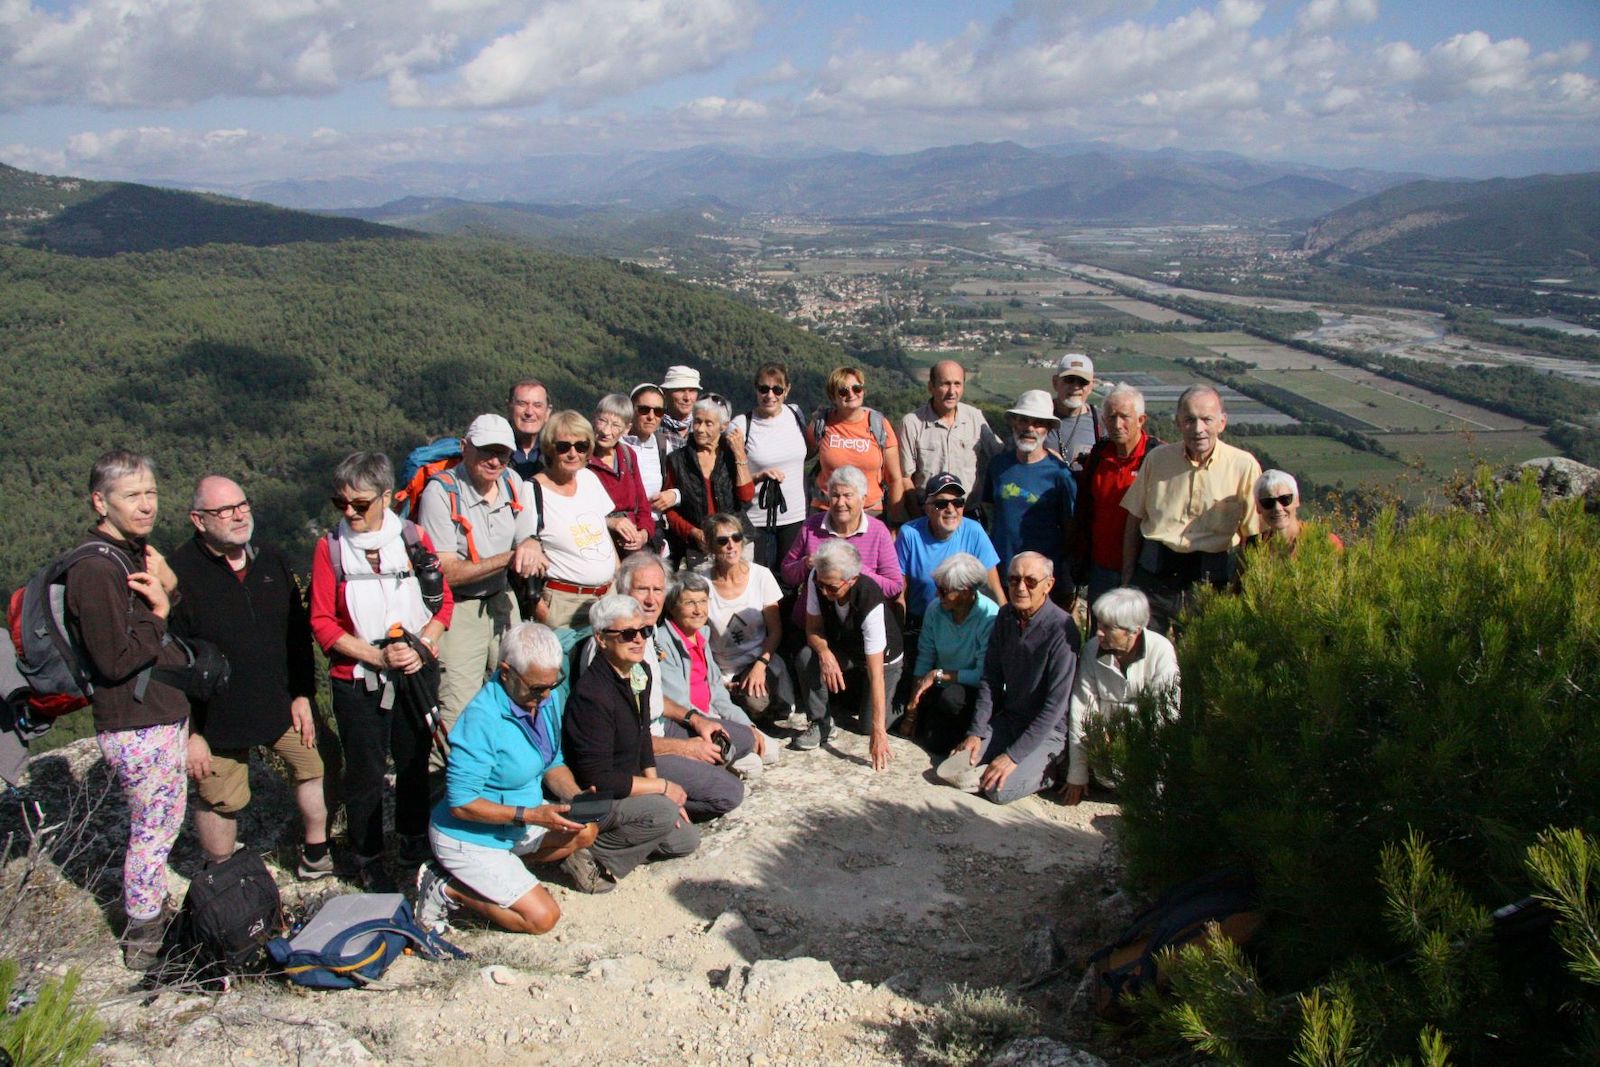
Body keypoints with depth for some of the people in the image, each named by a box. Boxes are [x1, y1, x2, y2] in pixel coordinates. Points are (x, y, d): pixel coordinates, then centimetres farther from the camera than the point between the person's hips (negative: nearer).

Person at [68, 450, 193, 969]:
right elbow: (115, 661, -25)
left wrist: (169, 589, -2)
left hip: (164, 717, 10)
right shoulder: (95, 570, -22)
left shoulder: (137, 553, 10)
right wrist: (159, 613, -18)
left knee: (164, 820, 21)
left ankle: (158, 910, 38)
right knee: (153, 829, 4)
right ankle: (144, 939, 20)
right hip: (137, 729, -10)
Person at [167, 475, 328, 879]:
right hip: (216, 719, -5)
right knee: (219, 801, 8)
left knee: (315, 766, 14)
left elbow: (298, 632, 9)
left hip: (283, 704, 5)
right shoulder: (179, 573, -18)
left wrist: (303, 694, 5)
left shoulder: (271, 560, 1)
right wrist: (188, 733, -15)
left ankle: (316, 856, 34)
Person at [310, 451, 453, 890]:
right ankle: (369, 859, 27)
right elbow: (322, 622, -7)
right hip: (356, 682, -2)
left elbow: (444, 601, 1)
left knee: (415, 763, 17)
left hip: (416, 675, 2)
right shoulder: (331, 547, -8)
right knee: (365, 773, 8)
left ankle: (414, 838, 39)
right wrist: (378, 656, -16)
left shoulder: (413, 537, -5)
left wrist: (421, 645, -16)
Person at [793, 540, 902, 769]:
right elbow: (813, 628, -14)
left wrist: (878, 730, -39)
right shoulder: (817, 579, -26)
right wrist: (825, 653, -39)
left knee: (868, 726, -15)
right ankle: (821, 723, -8)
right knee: (806, 658, -28)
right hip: (842, 652, 4)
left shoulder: (871, 603, -39)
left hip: (883, 659, -3)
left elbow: (876, 673, -39)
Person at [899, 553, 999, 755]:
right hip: (942, 686, 5)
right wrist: (912, 710, -2)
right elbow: (924, 659, -1)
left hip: (975, 691, -5)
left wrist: (939, 675, -18)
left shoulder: (990, 617, -22)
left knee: (951, 697, -36)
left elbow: (985, 675, -22)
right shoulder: (935, 609, -5)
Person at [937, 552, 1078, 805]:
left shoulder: (1061, 629, -21)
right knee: (949, 772, -11)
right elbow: (990, 679, 6)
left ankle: (1044, 770, 2)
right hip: (1007, 719, 6)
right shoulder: (1006, 616, 0)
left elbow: (1056, 704, -22)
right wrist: (976, 732, -4)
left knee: (999, 790, -24)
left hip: (1047, 729, -6)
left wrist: (1013, 755, -23)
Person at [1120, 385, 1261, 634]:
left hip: (1211, 579, -1)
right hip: (1154, 576, 2)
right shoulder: (1157, 458, 5)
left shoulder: (1244, 466, -4)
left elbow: (1253, 535, -1)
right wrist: (1127, 578, 8)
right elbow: (1134, 519, 11)